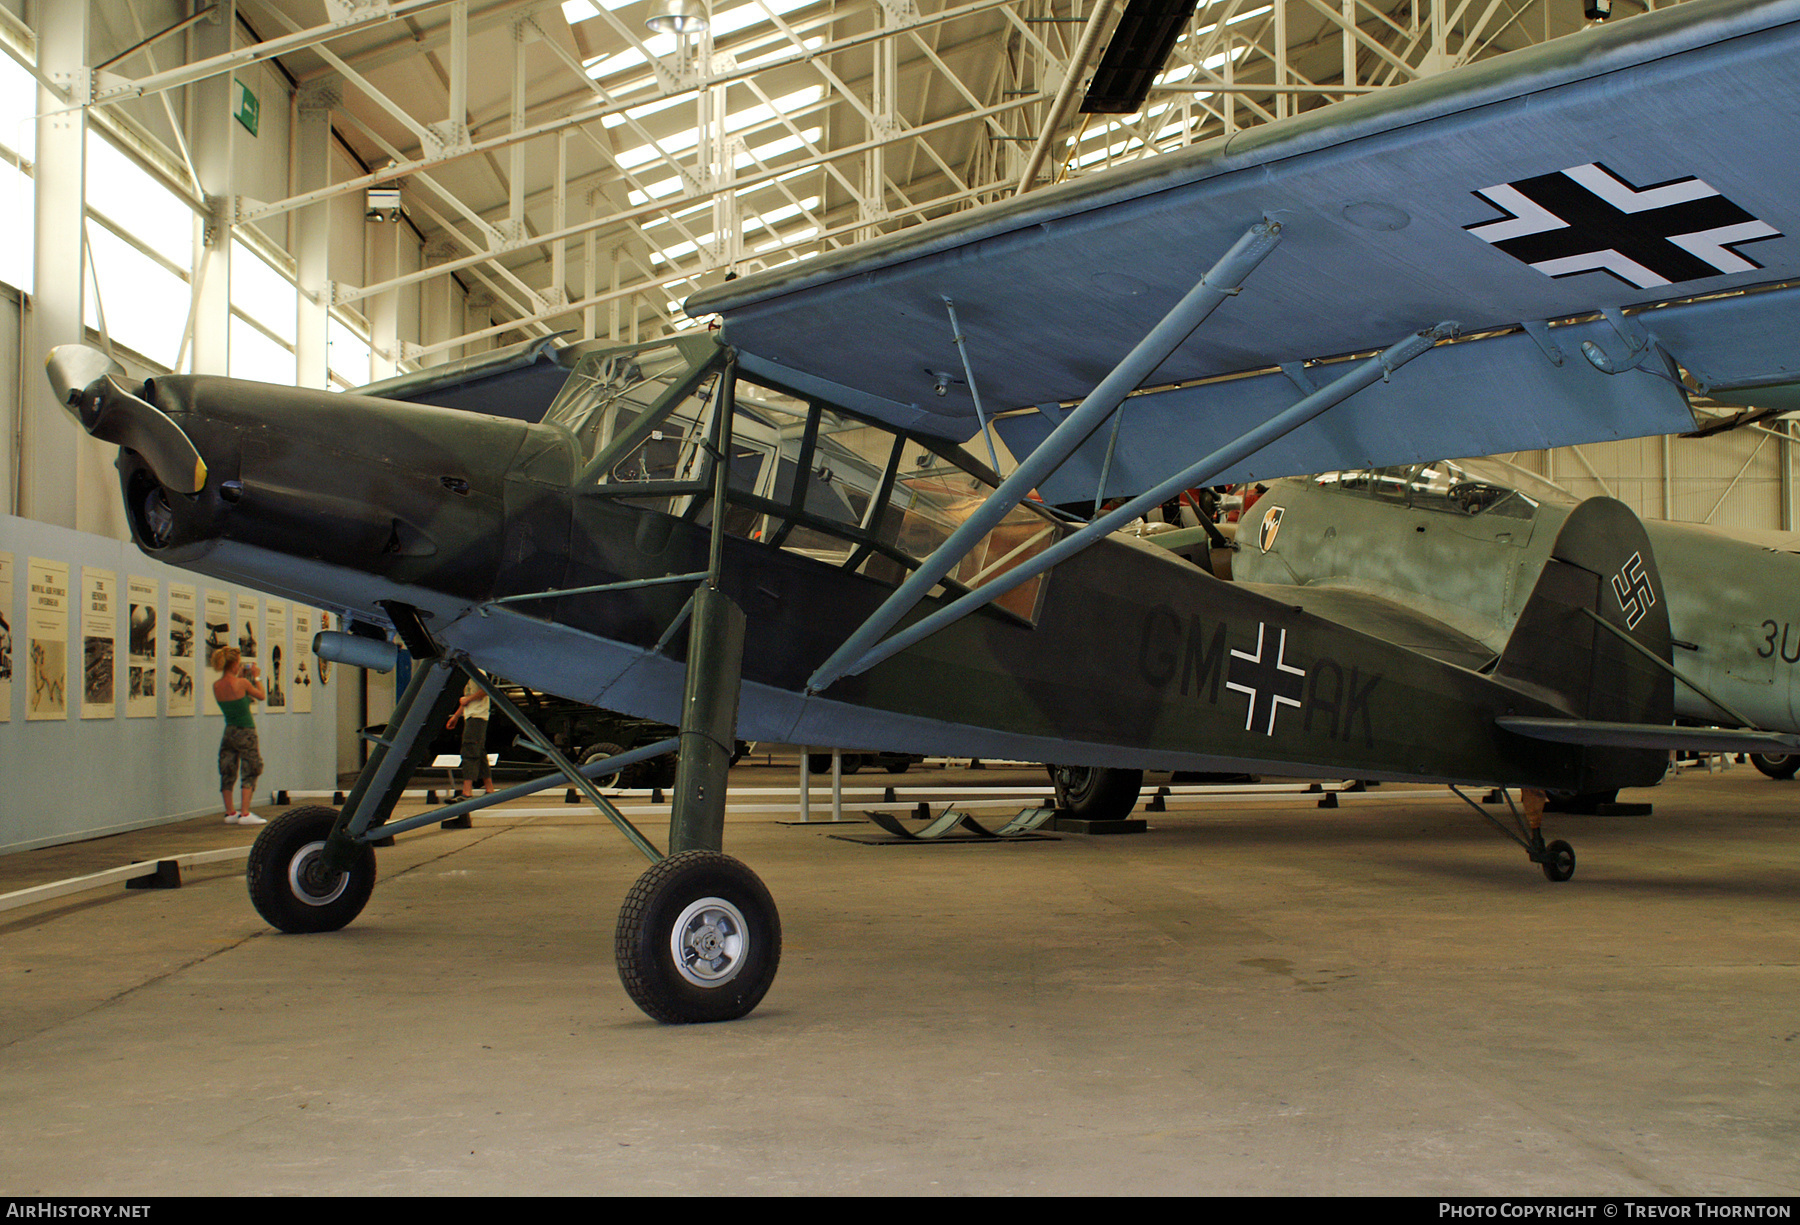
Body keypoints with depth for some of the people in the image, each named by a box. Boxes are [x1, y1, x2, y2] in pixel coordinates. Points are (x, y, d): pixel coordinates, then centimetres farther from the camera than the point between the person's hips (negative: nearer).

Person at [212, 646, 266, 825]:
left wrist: (240, 676, 20)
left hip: (229, 731, 6)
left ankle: (230, 812, 16)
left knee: (227, 773, 11)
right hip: (246, 732, -6)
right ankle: (245, 813, -3)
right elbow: (261, 695, 0)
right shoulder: (242, 683, -17)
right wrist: (256, 676, 12)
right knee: (250, 772, 1)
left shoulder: (216, 686, -2)